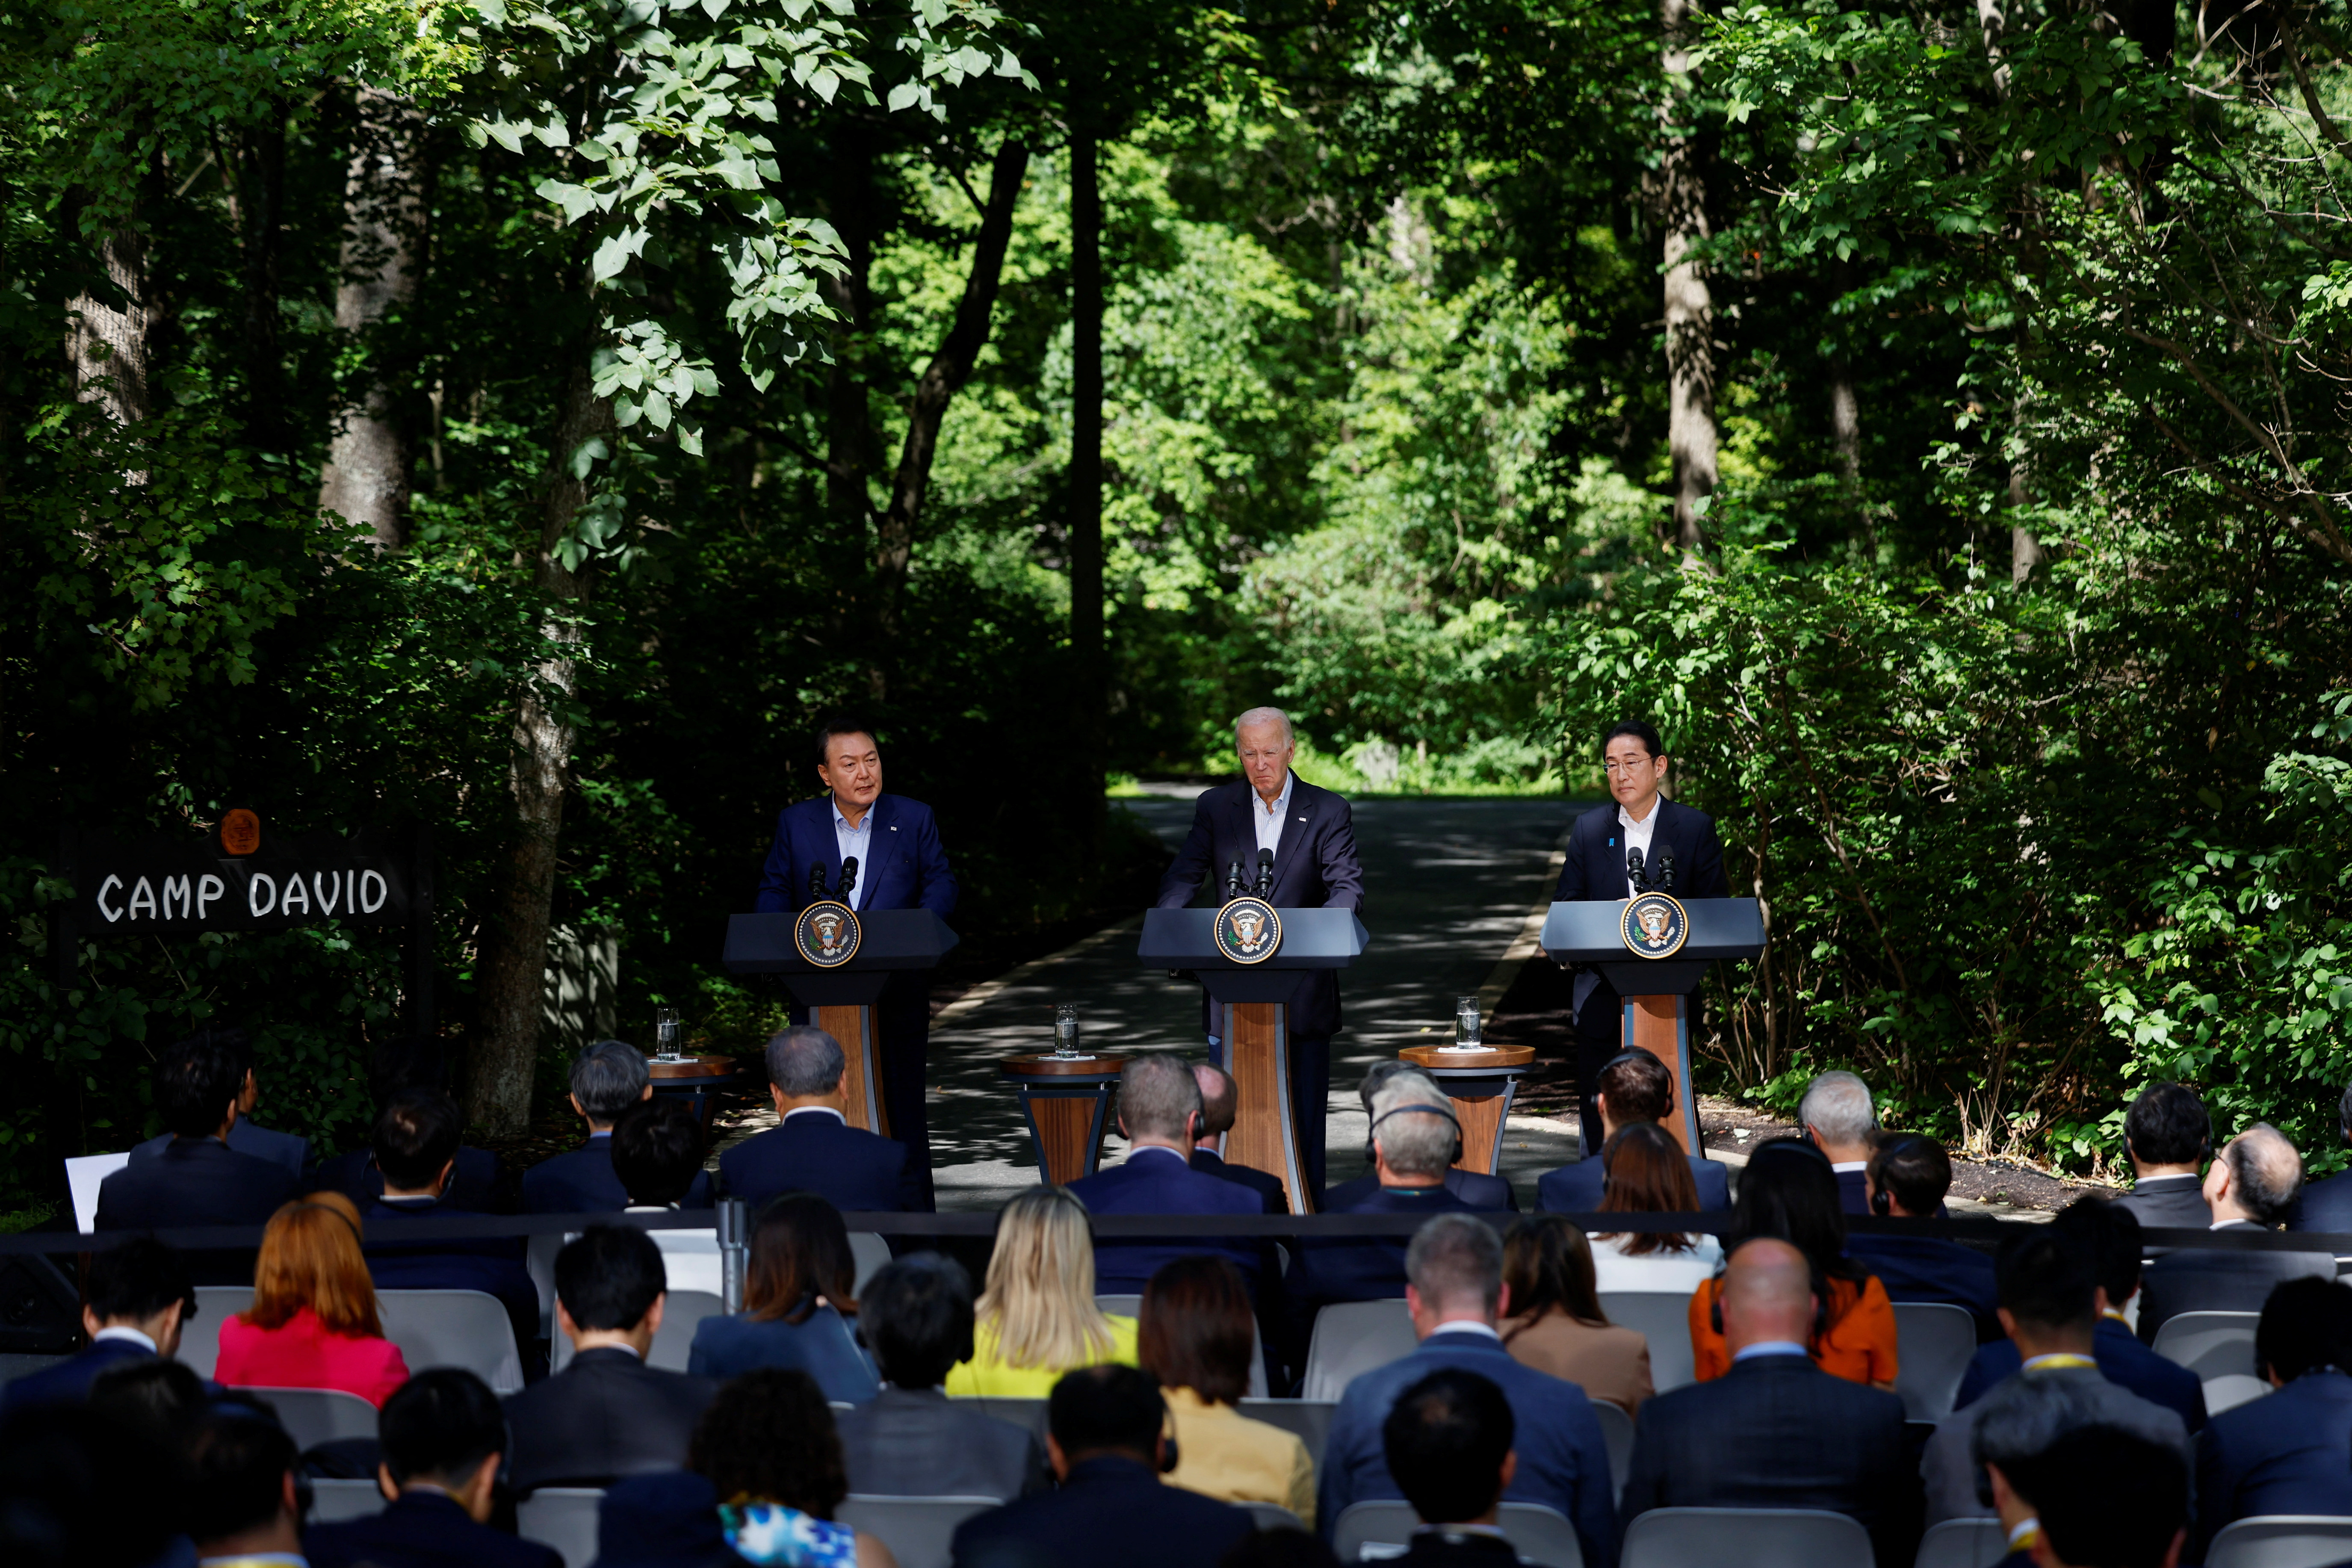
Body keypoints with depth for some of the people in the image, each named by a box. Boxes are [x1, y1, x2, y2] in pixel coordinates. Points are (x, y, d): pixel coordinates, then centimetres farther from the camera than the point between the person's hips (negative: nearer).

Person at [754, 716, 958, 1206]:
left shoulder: (914, 819, 4)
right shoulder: (795, 823, 6)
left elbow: (942, 885, 5)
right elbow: (774, 891, 9)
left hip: (896, 995, -1)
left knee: (904, 1110, 1)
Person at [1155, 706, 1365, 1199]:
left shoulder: (1327, 812, 1)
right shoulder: (1215, 808, 6)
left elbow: (1349, 888, -7)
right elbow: (1183, 876, 0)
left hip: (1302, 992, -1)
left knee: (1304, 1116, 2)